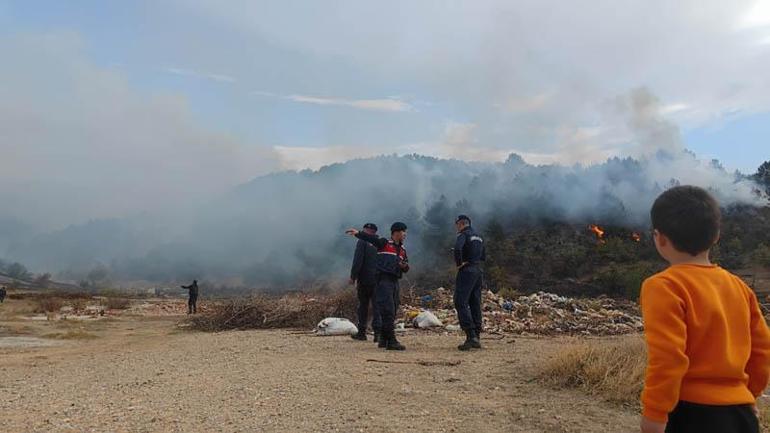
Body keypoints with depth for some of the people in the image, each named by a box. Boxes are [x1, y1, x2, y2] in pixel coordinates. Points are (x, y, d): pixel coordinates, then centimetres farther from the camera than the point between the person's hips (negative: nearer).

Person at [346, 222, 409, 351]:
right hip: (384, 279, -8)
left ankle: (383, 340, 24)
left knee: (392, 312, 11)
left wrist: (405, 266, 1)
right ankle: (391, 341, -14)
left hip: (395, 281, 8)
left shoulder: (402, 250, 22)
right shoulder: (384, 243, 1)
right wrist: (358, 233, -30)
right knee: (388, 311, -13)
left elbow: (406, 268, 25)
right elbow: (370, 237, -13)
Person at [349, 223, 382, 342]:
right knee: (377, 307, 1)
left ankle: (362, 332, 16)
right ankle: (378, 333, -8)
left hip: (364, 279, -3)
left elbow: (358, 260, -13)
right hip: (378, 280, 3)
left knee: (363, 306, 9)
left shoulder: (362, 242, -5)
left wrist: (353, 276, -8)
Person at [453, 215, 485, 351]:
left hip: (466, 271, -9)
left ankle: (471, 336, -18)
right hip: (478, 271, 9)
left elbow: (457, 248, -28)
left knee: (461, 303, -9)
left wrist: (459, 263, -16)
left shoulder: (463, 234, -8)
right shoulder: (478, 237, 19)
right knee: (475, 304, 10)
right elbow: (483, 256, 25)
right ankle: (476, 338, 12)